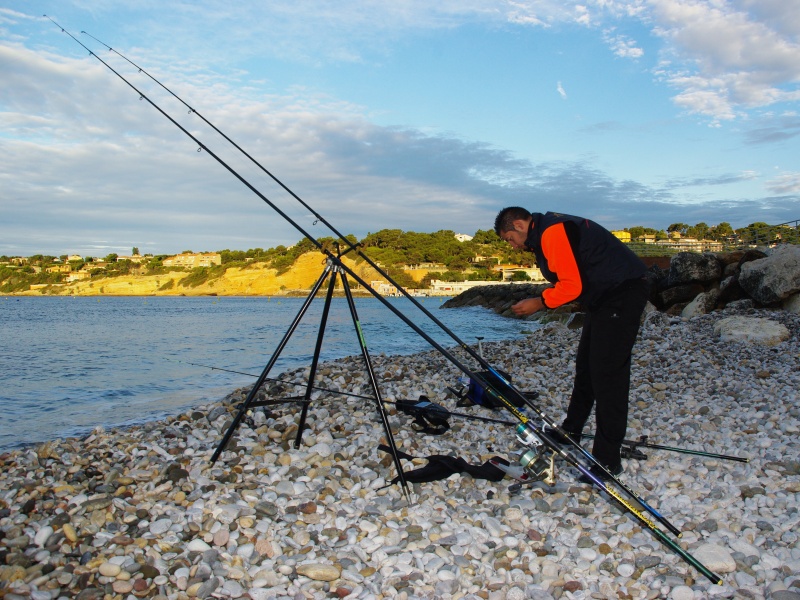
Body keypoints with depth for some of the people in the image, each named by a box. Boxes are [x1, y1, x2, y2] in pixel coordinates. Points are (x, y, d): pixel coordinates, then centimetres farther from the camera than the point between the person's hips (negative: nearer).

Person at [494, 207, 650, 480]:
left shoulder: (552, 232, -18)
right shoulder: (544, 233, 15)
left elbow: (572, 285, -23)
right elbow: (568, 280, 19)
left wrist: (541, 302, -11)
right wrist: (542, 300, 6)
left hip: (622, 292, -11)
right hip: (604, 297, 11)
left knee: (607, 375, -11)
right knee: (585, 367, 17)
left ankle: (607, 460, -4)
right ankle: (570, 433, 31)